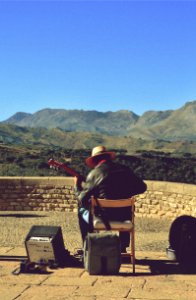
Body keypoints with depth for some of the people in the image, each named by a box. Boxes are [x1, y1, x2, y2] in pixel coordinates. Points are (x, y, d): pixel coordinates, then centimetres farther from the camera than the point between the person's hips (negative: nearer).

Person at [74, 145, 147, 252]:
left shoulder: (94, 173, -8)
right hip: (124, 217, 4)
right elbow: (142, 187, 8)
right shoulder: (125, 169, 4)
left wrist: (77, 185, 12)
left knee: (82, 209, 26)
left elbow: (83, 200, -6)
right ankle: (123, 246, 41)